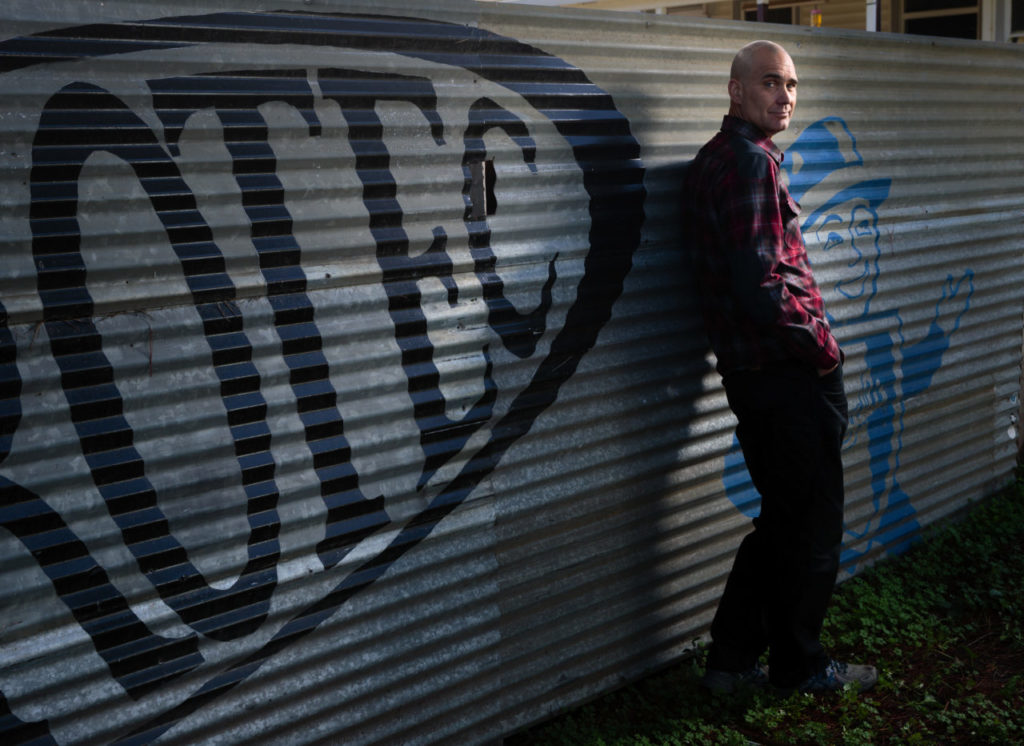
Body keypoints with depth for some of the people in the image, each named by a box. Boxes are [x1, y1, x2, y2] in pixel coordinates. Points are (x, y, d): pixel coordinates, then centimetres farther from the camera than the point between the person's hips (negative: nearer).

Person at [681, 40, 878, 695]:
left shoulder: (712, 160, 14)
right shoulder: (753, 162, -17)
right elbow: (761, 284, -25)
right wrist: (821, 346, -11)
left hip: (749, 370, 9)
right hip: (790, 376, -9)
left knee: (783, 519, 19)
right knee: (812, 526, 6)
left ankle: (732, 659, 25)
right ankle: (799, 666, 22)